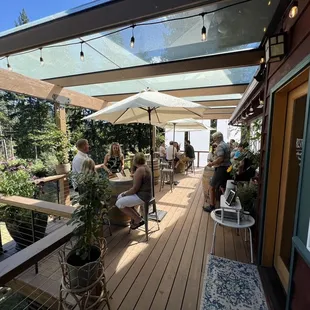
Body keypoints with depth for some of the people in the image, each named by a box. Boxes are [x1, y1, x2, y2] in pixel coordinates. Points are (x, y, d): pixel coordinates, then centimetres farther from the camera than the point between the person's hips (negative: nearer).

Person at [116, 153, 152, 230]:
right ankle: (136, 215, 19)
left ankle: (138, 220, 5)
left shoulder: (140, 170, -23)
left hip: (142, 196, -10)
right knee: (120, 197, 15)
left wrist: (125, 193, -7)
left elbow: (135, 188, -21)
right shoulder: (145, 167, 7)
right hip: (145, 192, 10)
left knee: (119, 203, -4)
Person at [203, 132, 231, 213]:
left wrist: (212, 163, -13)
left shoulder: (220, 146, -14)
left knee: (212, 187, -2)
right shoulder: (227, 145, 16)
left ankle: (212, 206, 4)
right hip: (227, 168, 10)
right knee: (224, 187, 16)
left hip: (221, 169, -10)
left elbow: (220, 159, -25)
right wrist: (214, 162, 17)